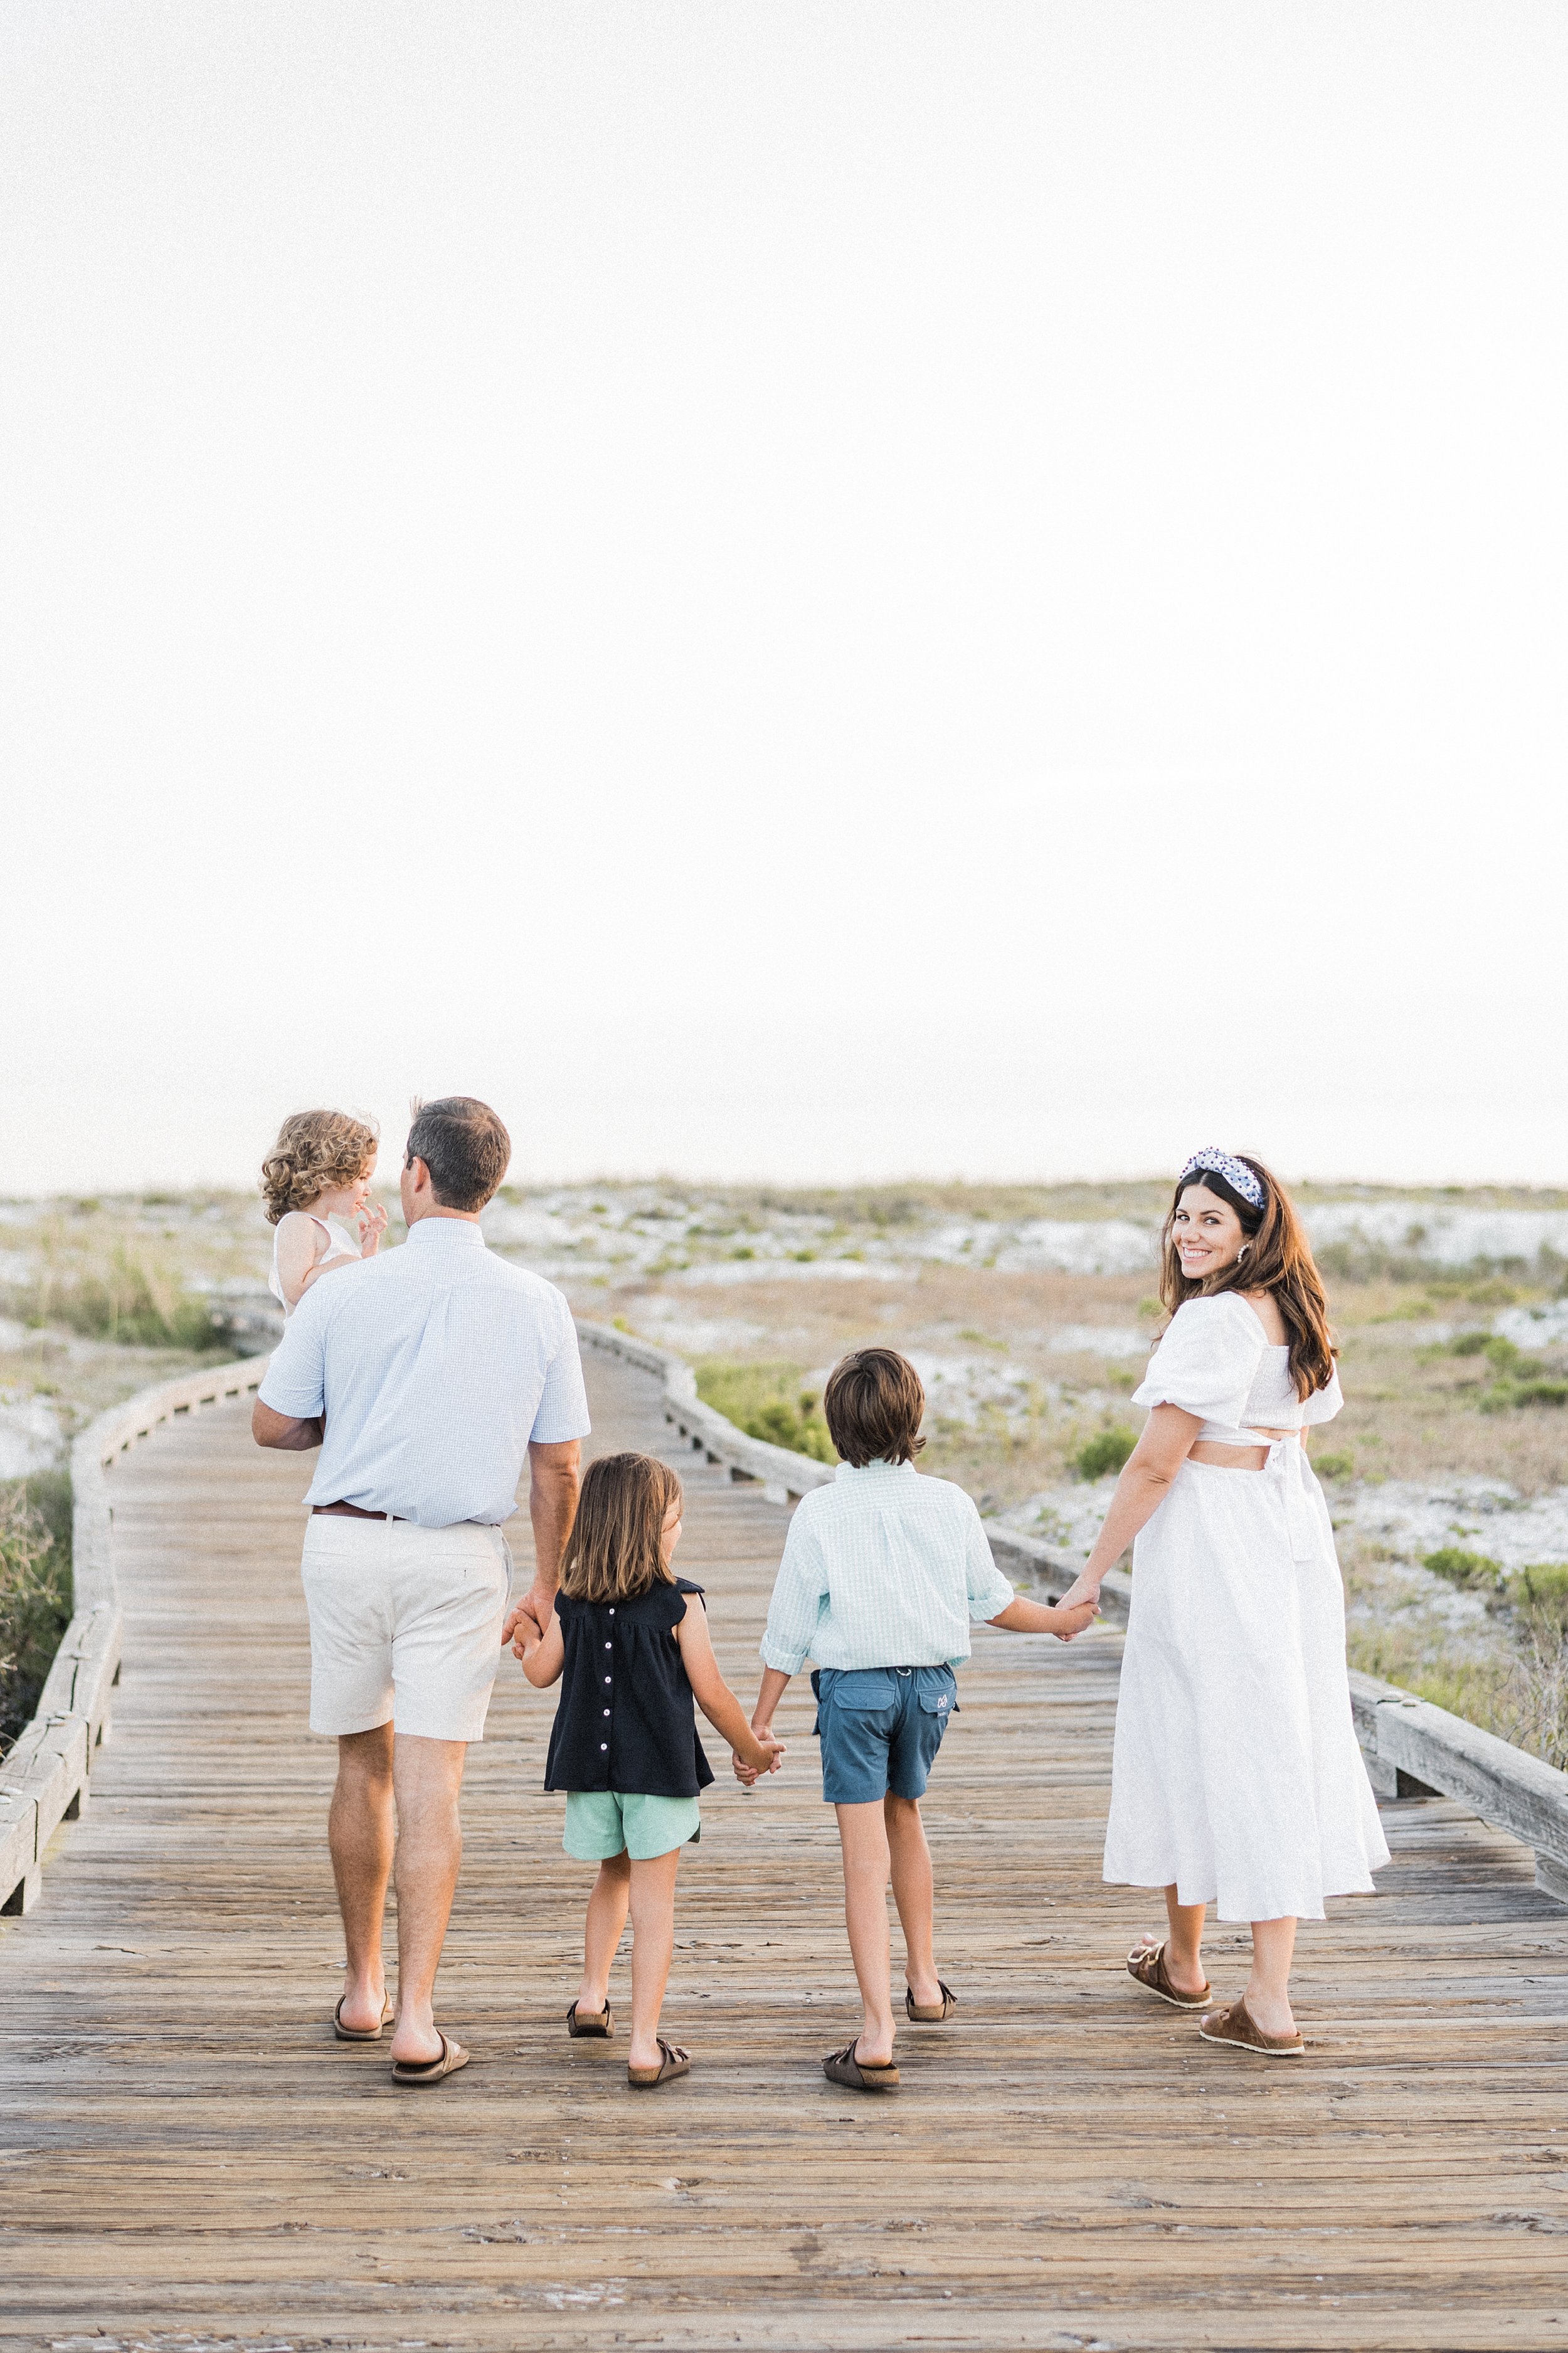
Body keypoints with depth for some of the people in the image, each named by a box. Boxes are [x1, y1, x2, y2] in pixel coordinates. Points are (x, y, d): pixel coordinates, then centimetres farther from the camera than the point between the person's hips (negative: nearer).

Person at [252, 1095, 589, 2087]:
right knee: (432, 1784, 0)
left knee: (364, 1768, 15)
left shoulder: (343, 1297, -7)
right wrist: (547, 1588, 10)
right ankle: (417, 2019, -5)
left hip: (348, 1542, 1)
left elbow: (273, 1425, 3)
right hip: (461, 1558, 0)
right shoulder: (539, 1308, -3)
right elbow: (558, 1465, 0)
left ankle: (365, 1989, 28)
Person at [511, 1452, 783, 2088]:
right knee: (654, 1899, -1)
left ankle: (592, 1996, 28)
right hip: (659, 1768, -4)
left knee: (614, 1875, 27)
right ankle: (645, 2047, -3)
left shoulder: (570, 1600, 0)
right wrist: (751, 1749, 8)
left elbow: (542, 1673, 6)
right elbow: (710, 1692, -7)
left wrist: (527, 1641, 28)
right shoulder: (679, 1603, -9)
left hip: (590, 1764, 4)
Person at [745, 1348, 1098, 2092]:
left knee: (864, 1853, -4)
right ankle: (925, 1982, 38)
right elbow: (991, 1600, 8)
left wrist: (759, 1722, 2)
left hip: (853, 1686, -3)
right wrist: (1060, 1620, 27)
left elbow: (790, 1628, -6)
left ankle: (877, 2035, -10)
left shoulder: (819, 1512, -9)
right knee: (904, 1816, 26)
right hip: (931, 1682, 3)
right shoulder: (949, 1504, -3)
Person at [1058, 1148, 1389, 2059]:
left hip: (1207, 1544, -8)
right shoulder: (1295, 1314, 9)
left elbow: (1156, 1464, -17)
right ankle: (1271, 2000, 6)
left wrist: (1093, 1575, -10)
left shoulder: (1213, 1318, -17)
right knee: (1283, 1744, 6)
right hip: (1295, 1536, 8)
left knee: (1194, 1743, 9)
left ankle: (1183, 1962, 26)